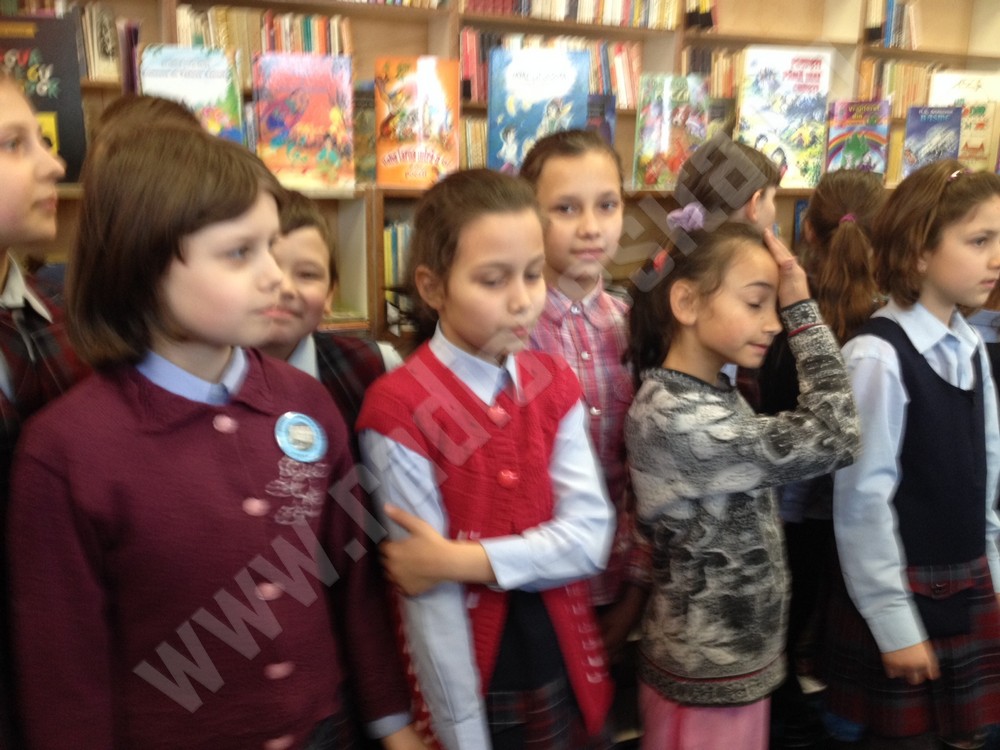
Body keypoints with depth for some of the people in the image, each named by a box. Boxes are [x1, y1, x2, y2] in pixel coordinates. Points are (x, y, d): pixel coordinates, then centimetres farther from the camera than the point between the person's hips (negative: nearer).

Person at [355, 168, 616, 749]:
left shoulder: (556, 385, -1)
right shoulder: (399, 409, -17)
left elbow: (589, 536, -9)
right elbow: (429, 591, -16)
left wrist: (466, 559, -21)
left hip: (565, 665, 5)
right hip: (467, 675, -4)